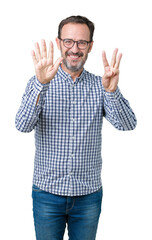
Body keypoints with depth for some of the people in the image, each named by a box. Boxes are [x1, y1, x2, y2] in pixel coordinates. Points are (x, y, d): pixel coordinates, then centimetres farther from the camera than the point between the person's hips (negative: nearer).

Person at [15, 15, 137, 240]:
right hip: (47, 192, -1)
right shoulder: (39, 83, -3)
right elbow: (23, 125, -18)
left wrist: (111, 90, -31)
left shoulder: (99, 86, 0)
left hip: (89, 195, 1)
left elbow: (128, 124, -12)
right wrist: (42, 83, -32)